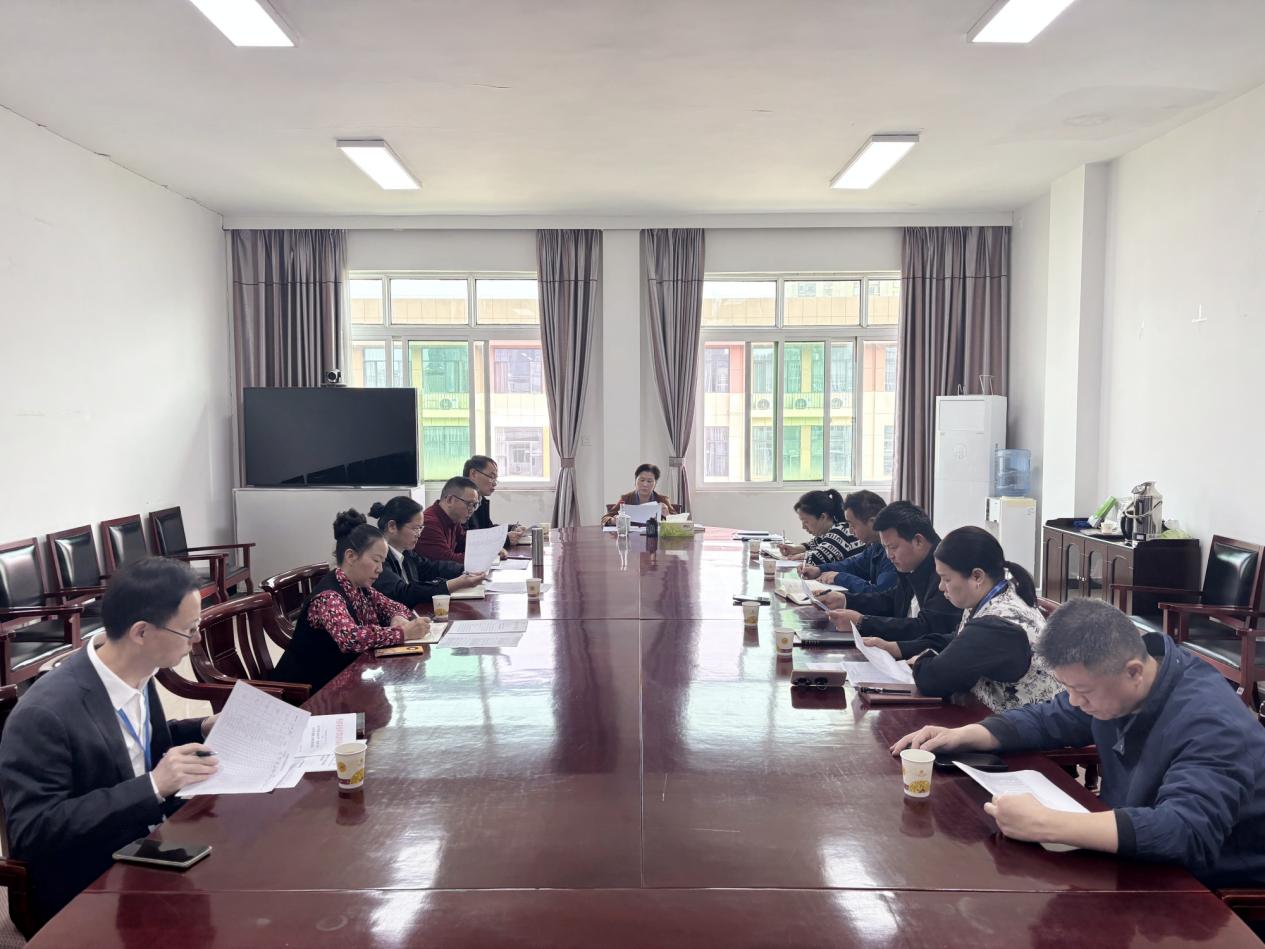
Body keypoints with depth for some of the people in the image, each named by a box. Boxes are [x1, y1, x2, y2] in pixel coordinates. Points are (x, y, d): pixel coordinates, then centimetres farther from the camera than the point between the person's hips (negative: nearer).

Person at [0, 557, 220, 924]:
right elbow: (32, 832, -25)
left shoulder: (134, 673, -2)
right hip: (90, 891, -7)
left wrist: (201, 730, -1)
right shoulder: (44, 714, -26)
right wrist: (152, 786, -31)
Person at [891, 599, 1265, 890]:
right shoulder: (1107, 681, -6)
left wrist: (1045, 825, -46)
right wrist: (962, 735, -5)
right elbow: (1048, 719, 11)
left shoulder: (1212, 723, -30)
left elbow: (1189, 831, -43)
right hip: (1134, 865, 7)